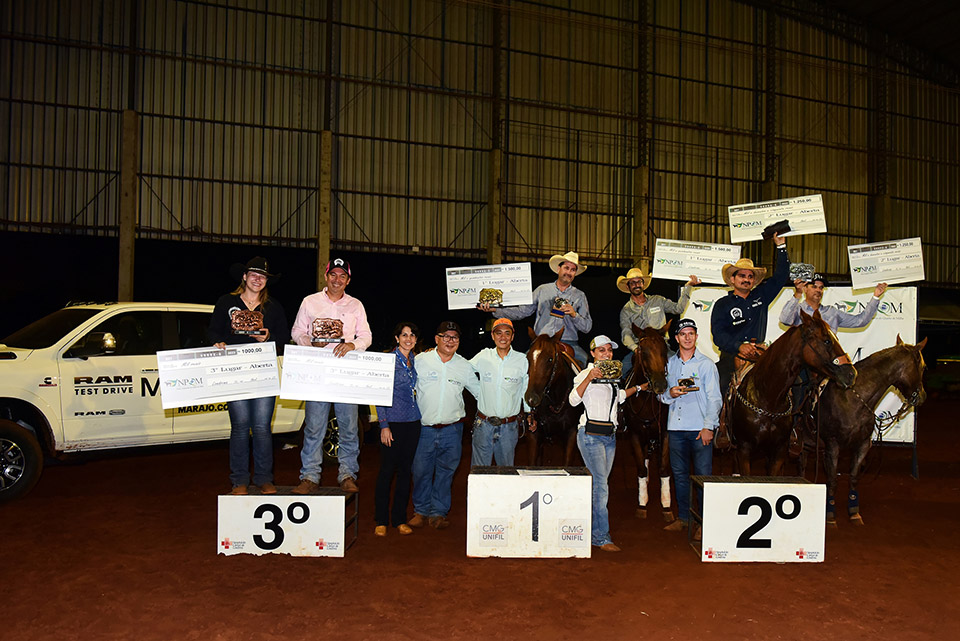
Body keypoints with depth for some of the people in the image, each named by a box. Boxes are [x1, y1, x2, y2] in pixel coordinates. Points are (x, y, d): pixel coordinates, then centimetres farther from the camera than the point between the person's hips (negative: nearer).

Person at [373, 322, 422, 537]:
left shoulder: (416, 360, 10)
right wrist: (384, 425, -11)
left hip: (413, 422, 5)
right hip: (393, 422, -5)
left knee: (406, 470, 10)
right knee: (387, 470, 0)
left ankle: (399, 519, 19)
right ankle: (381, 521, 12)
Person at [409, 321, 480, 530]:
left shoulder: (465, 366, 6)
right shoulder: (420, 361, 0)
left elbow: (479, 392, 18)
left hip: (452, 429, 1)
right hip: (424, 428, -1)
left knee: (446, 472, 8)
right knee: (421, 470, 5)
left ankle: (438, 512, 21)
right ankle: (421, 511, 22)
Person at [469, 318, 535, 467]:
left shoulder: (522, 361, -1)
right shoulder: (483, 357, 0)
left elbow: (527, 390, 7)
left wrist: (530, 414, -2)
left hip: (509, 426, 0)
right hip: (483, 424, 0)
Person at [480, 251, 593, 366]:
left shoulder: (580, 296, 12)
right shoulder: (542, 290, 14)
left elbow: (587, 327, 10)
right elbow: (522, 311, 13)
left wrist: (574, 315, -10)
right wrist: (495, 310, 3)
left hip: (567, 343, 0)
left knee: (584, 360, -28)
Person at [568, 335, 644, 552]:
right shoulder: (586, 374, -6)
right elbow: (573, 399, -20)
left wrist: (640, 387, 34)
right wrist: (590, 378, -30)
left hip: (610, 436, 7)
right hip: (591, 434, -7)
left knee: (599, 485, 10)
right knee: (600, 485, -10)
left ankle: (591, 531, 18)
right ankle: (601, 536, -4)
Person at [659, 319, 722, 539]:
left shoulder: (706, 364, 1)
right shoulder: (669, 364, 11)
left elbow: (714, 398, -2)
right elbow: (661, 395, 14)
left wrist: (708, 426, -11)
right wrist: (669, 393, -9)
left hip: (700, 429, -4)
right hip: (676, 427, 4)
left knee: (703, 475, -3)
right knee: (679, 473, 10)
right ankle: (683, 517, 22)